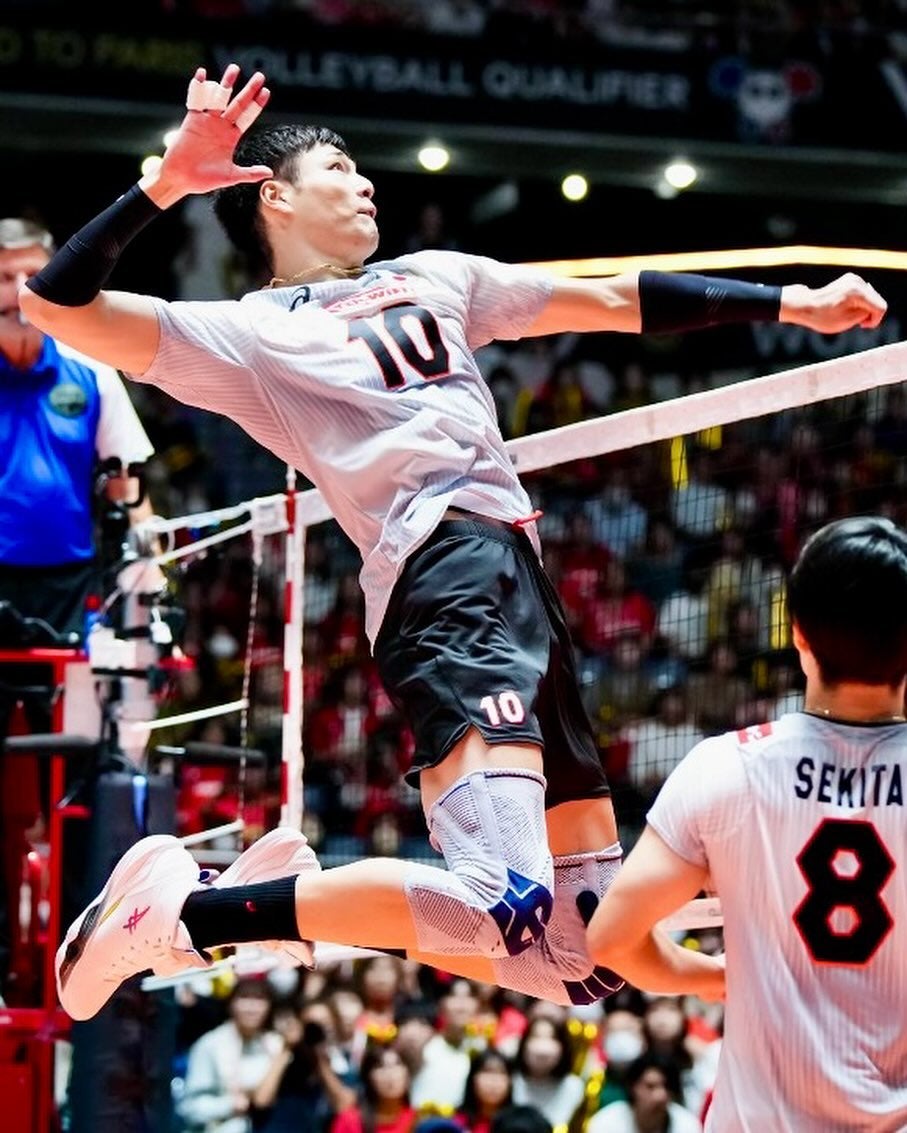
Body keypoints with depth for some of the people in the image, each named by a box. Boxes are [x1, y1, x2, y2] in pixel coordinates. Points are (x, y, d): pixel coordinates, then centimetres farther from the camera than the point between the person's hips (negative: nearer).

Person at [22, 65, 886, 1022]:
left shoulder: (431, 278, 27)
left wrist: (791, 303, 29)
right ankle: (180, 912, -15)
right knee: (507, 904, -29)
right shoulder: (249, 335, 7)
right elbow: (54, 305, -4)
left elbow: (615, 301, 32)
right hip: (442, 578, -8)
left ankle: (331, 913, 20)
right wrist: (168, 181, -11)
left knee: (581, 956, 4)